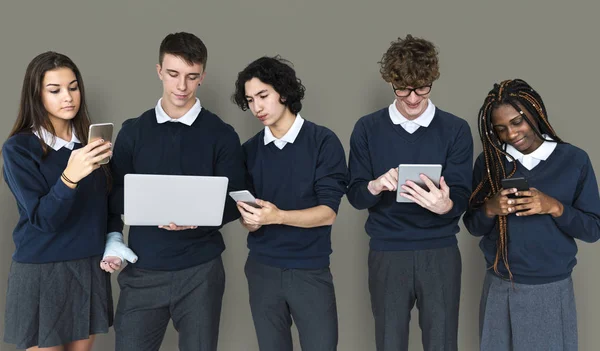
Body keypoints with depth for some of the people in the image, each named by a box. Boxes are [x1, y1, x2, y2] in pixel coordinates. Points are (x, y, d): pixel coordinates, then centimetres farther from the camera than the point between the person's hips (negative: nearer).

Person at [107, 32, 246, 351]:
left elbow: (234, 203, 0)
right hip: (143, 271, 1)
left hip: (200, 270, -1)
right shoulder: (133, 131, 6)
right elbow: (115, 197, 4)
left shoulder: (222, 134, 1)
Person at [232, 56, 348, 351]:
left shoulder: (323, 141, -7)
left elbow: (327, 213, -11)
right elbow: (248, 220, 6)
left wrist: (278, 216, -26)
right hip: (262, 268, 3)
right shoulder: (249, 150, 6)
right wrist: (250, 220, -17)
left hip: (311, 270, -3)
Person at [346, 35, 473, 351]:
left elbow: (462, 197, -7)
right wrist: (374, 186, -24)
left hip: (440, 253, 0)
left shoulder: (456, 130, 0)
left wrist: (445, 205, -31)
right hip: (387, 254, 0)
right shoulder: (367, 129, 1)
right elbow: (354, 196, 0)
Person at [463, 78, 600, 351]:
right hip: (499, 290, 2)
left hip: (553, 291, -1)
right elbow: (473, 226, 5)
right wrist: (490, 208, -16)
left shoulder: (574, 160, -5)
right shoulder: (488, 162, 1)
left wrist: (554, 207, -20)